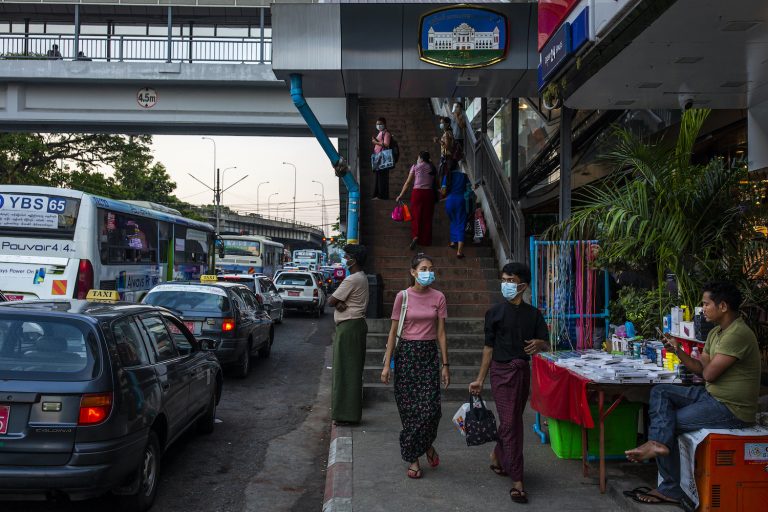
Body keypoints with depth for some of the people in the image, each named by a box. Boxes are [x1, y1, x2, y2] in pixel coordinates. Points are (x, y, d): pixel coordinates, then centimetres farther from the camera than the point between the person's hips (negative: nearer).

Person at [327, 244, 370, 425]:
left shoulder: (352, 280, -18)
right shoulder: (362, 278, 14)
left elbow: (331, 301, -16)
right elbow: (336, 300, 10)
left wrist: (338, 301, 3)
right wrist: (341, 302, -10)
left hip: (348, 327, -10)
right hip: (357, 324, 10)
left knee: (346, 370, -5)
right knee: (353, 369, 15)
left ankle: (346, 413, -1)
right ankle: (350, 409, 23)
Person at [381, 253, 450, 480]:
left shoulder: (438, 298, 2)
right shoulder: (403, 296, -2)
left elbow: (441, 333, 5)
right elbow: (394, 331, 1)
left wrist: (445, 365, 2)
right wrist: (387, 364, -3)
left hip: (429, 353, 1)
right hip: (406, 353, -1)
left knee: (430, 408, -8)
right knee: (409, 408, 3)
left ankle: (427, 444, 24)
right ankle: (413, 459, 18)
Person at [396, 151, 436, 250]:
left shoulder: (415, 166, 4)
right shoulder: (432, 168, 11)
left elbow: (408, 182, 2)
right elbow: (435, 183, 2)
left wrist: (401, 195, 6)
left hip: (417, 192, -2)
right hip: (429, 193, 2)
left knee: (416, 216, 4)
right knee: (427, 217, 8)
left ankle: (415, 236, -18)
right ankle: (426, 240, 13)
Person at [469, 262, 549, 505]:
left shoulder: (533, 314, 5)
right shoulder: (495, 312, -2)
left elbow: (546, 344, 6)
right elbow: (489, 347, 1)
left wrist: (539, 344, -19)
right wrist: (480, 379, 2)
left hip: (523, 371, 4)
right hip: (502, 371, -4)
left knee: (513, 419, 14)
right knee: (510, 423, -8)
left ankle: (497, 456, 39)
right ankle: (517, 482, -6)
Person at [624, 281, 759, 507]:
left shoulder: (738, 334, -23)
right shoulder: (716, 332, 11)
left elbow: (708, 373, -23)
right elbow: (701, 368, 11)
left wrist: (707, 365, 1)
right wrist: (678, 351, -3)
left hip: (732, 409, -10)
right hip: (712, 395, 10)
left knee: (670, 423, -9)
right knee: (659, 392, -1)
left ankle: (670, 489, -1)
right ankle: (659, 443, -23)